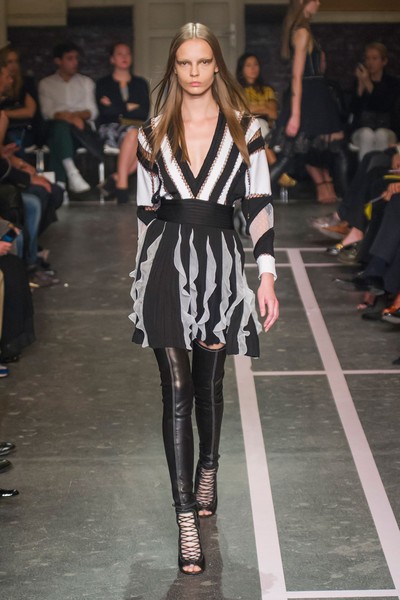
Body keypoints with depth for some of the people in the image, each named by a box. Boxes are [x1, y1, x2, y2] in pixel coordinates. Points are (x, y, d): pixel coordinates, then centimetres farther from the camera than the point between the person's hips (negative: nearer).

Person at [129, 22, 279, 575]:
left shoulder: (244, 129, 3)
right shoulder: (154, 134, 8)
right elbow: (146, 209, 12)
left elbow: (259, 205, 1)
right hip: (165, 264, 0)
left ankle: (208, 472, 42)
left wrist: (267, 275, -5)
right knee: (177, 393, -4)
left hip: (220, 263, 0)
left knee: (209, 382, 14)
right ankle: (187, 522, -3)